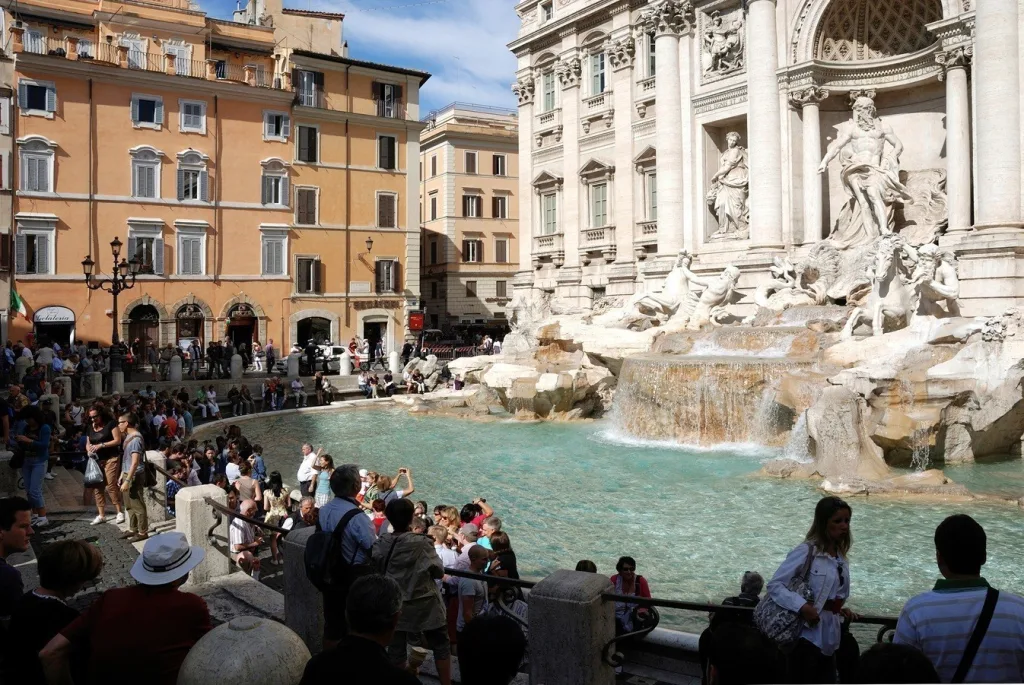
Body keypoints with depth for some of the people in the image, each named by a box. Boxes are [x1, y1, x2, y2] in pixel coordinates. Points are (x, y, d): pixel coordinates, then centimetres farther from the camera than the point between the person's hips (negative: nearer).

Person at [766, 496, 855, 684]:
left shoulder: (841, 558, 10)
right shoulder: (807, 552, -13)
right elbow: (774, 585, -18)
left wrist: (841, 610, 2)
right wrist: (802, 606, -28)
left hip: (830, 638, 8)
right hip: (809, 634, -7)